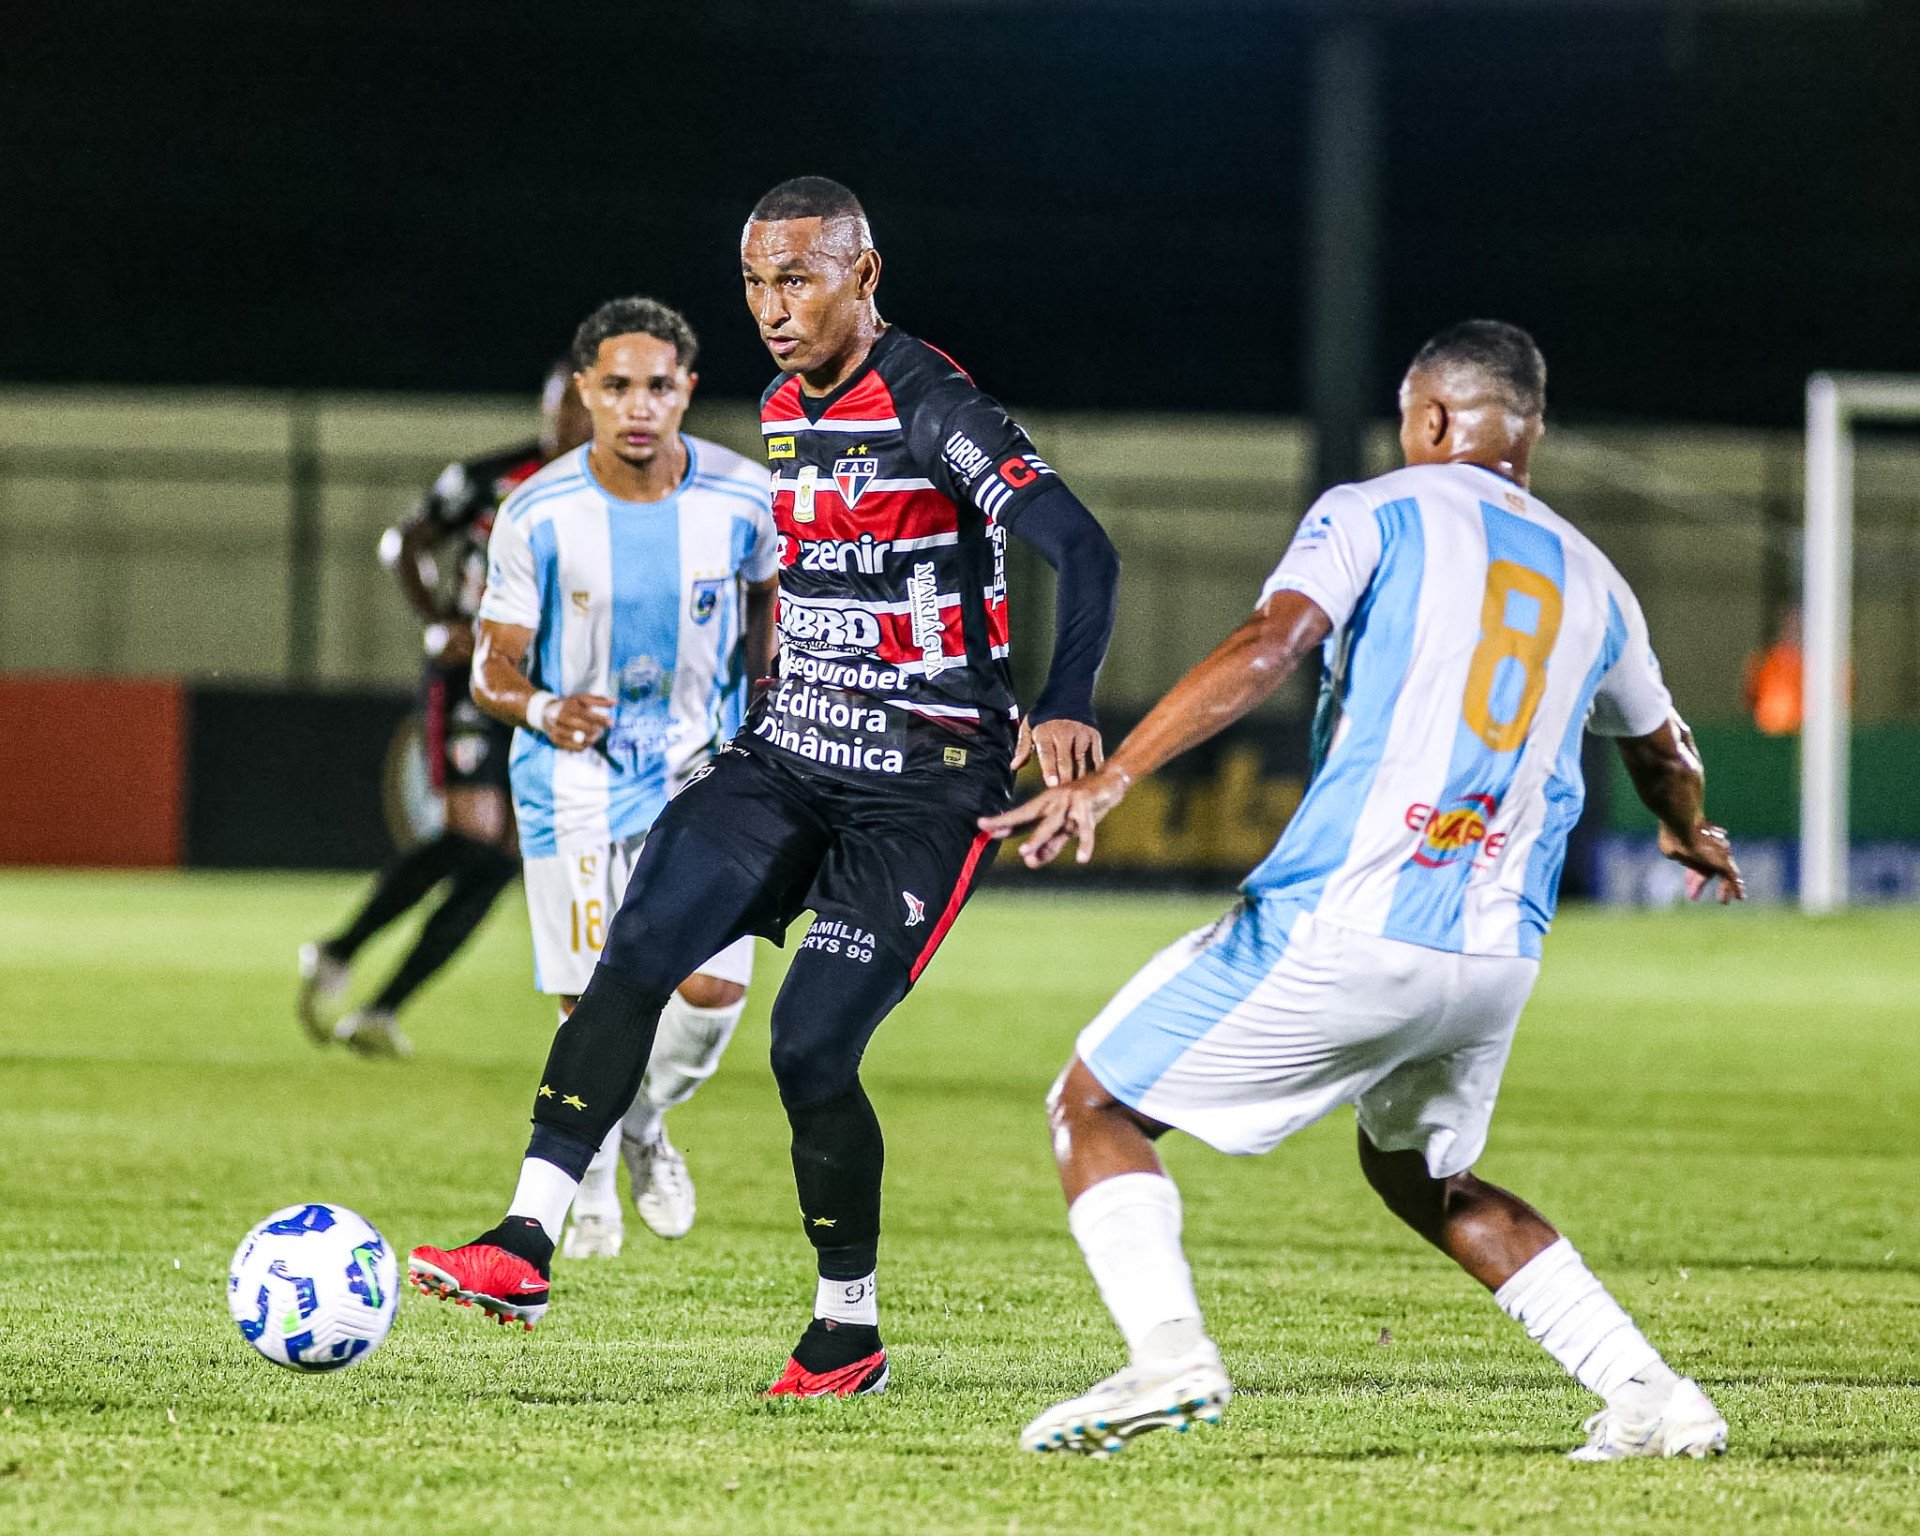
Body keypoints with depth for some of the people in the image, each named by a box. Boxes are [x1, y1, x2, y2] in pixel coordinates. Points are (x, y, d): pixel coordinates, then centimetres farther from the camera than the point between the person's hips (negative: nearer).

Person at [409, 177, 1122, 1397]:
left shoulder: (930, 406, -14)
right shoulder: (784, 416, 12)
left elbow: (1081, 549, -23)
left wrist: (1065, 707, -36)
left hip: (922, 789, -7)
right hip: (791, 758, 7)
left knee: (813, 1048, -12)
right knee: (641, 948, -14)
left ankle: (851, 1328, 9)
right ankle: (527, 1246, -20)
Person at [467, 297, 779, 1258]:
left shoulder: (742, 499, -10)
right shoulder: (537, 517, -15)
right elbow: (492, 672, -10)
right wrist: (542, 710, -31)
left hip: (699, 768, 2)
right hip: (574, 775, -2)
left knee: (713, 988, -11)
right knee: (592, 1000, -3)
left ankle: (644, 1121, 22)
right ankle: (587, 1187, 24)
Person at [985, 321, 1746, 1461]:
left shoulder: (1377, 513, 3)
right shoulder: (1593, 583, 20)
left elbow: (1270, 648, -15)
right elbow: (1660, 751, 38)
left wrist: (1110, 778, -19)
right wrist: (1693, 838, 61)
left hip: (1345, 927, -6)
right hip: (1499, 957, 6)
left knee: (1098, 1107, 6)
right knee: (1423, 1176, 30)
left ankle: (1169, 1354, -19)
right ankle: (1652, 1397, 19)